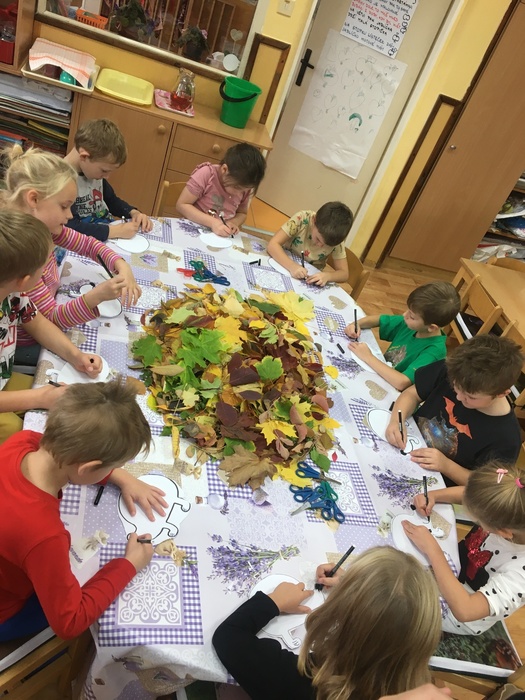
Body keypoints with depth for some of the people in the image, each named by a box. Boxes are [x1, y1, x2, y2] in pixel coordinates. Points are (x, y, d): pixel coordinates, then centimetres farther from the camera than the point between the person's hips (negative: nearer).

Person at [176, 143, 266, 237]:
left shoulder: (244, 187, -3)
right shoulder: (206, 174, -15)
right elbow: (181, 205, -13)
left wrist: (233, 223, -10)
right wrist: (212, 222, -23)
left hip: (222, 238, 4)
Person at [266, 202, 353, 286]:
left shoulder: (336, 237, -18)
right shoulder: (301, 219, -24)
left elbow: (344, 273, -13)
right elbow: (272, 245, -27)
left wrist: (326, 276, -34)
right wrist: (292, 266, -42)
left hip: (312, 278, 1)